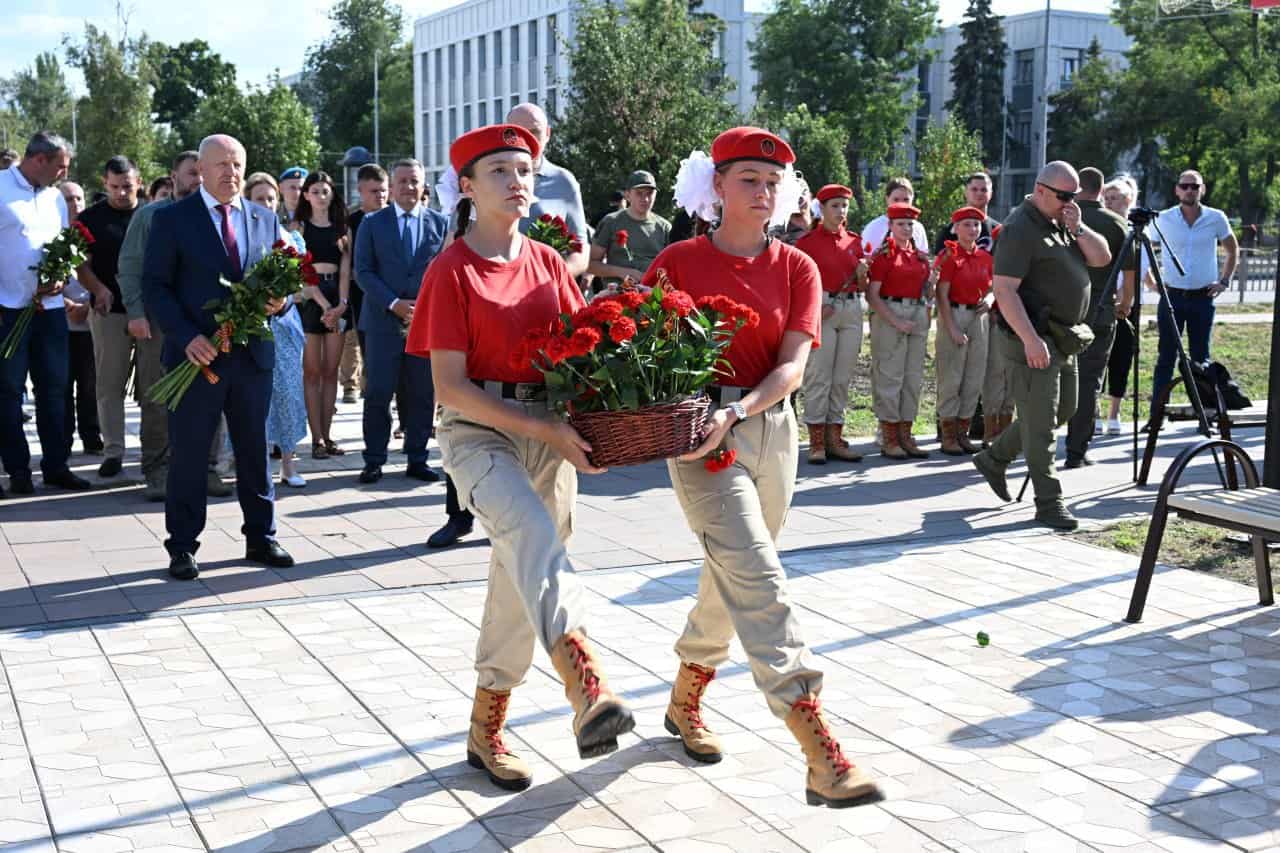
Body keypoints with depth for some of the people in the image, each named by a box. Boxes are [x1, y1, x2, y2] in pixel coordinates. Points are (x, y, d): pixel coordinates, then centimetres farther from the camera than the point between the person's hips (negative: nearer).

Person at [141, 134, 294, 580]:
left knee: (255, 451, 11)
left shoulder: (266, 219, 11)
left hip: (253, 355, 4)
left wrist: (279, 301, -8)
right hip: (198, 354, -3)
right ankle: (182, 546, 11)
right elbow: (154, 286, -5)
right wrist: (187, 337, -17)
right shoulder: (171, 219, -1)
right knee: (188, 454, 2)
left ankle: (261, 538, 21)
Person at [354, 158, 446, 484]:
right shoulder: (372, 223, 6)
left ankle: (417, 459, 14)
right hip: (383, 320, -1)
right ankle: (374, 460, 8)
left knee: (423, 394, 5)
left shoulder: (440, 222, 9)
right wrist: (394, 304, -11)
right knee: (378, 393, -1)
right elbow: (363, 271, 1)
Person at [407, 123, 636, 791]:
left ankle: (486, 729, 19)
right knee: (532, 531, -32)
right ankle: (589, 693, -47)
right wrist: (545, 429, -20)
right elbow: (450, 386, -12)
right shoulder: (451, 271, -6)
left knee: (522, 574, 6)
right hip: (478, 431, -6)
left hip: (550, 429, 6)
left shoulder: (548, 264, 9)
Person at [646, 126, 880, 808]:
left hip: (771, 429, 5)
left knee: (732, 579, 16)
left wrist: (738, 411, -23)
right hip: (700, 431, -5)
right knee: (757, 577, -16)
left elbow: (792, 367, -6)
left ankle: (683, 701, 41)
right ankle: (819, 753, -21)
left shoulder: (797, 268, 5)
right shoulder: (678, 261, -2)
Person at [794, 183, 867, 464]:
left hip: (851, 309, 5)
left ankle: (834, 439, 11)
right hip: (822, 311, -5)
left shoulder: (854, 241, 13)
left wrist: (862, 272, -3)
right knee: (819, 377, -7)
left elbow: (862, 285, 18)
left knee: (843, 378, 6)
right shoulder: (807, 241, -1)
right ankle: (817, 443, -4)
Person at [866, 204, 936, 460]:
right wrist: (896, 322, -17)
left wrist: (931, 283, 0)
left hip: (918, 316, 7)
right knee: (890, 376, -5)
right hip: (889, 315, -6)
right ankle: (889, 439, 0)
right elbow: (872, 296, -10)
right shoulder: (883, 254, -3)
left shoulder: (921, 256, 15)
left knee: (914, 377, 6)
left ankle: (905, 434, 13)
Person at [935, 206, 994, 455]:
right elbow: (942, 295, -10)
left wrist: (989, 300, -4)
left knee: (974, 379, 6)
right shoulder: (949, 255, -6)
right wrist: (952, 329, -16)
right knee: (951, 377, -4)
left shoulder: (985, 257, 10)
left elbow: (992, 287, 20)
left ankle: (963, 433, 14)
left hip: (979, 317, 6)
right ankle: (948, 437, 1)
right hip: (954, 315, -6)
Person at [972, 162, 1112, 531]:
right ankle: (1048, 504, -1)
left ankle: (993, 458, 30)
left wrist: (1077, 228, -7)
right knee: (1041, 423, -6)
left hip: (1063, 337, 10)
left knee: (1063, 409, 19)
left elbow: (1102, 257, 10)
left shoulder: (1063, 222, 13)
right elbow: (1005, 290, -22)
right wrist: (1030, 340, -28)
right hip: (1035, 340, -10)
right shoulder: (1020, 229, -15)